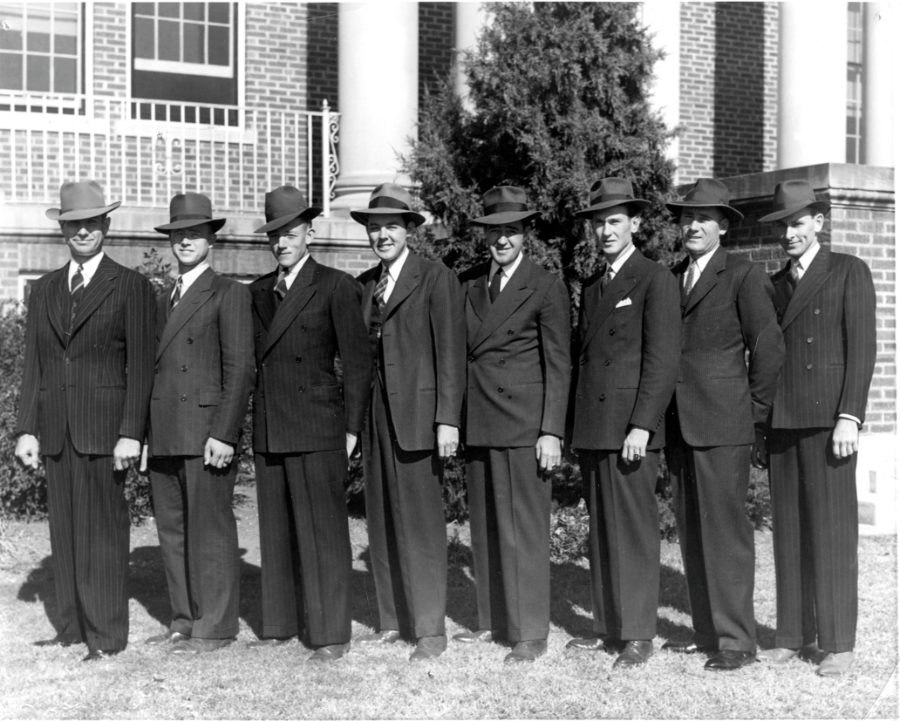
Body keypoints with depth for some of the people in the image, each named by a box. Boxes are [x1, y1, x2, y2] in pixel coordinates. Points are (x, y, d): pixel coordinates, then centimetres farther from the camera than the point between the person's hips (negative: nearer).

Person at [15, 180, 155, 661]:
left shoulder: (131, 287, 1)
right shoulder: (44, 291, 15)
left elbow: (141, 366, -4)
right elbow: (33, 365, 14)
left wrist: (130, 433, -11)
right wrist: (27, 428, 6)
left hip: (104, 426, -5)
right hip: (55, 429, 5)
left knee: (103, 528, -3)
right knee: (64, 528, 8)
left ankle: (106, 635, 4)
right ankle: (72, 627, 16)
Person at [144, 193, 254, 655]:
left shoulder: (229, 294, -1)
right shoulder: (164, 301, 20)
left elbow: (239, 369, -8)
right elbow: (158, 368, 17)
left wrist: (223, 433, -16)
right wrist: (148, 432, 9)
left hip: (206, 432, -7)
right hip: (165, 435, 7)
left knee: (209, 529, -3)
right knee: (172, 530, 10)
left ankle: (215, 627, 4)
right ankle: (184, 621, 19)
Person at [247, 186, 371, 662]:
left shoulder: (335, 286, -2)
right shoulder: (258, 291, 15)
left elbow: (357, 362, -3)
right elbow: (254, 358, 15)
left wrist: (352, 429, -6)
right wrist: (255, 422, 7)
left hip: (317, 429, -5)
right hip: (268, 430, 6)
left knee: (322, 532, -3)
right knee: (276, 532, 10)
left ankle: (330, 634, 3)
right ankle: (280, 624, 20)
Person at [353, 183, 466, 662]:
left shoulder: (436, 279, -3)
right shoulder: (363, 285, 15)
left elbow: (450, 353, -8)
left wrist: (447, 420, -13)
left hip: (417, 414, -6)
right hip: (374, 412, 6)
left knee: (420, 520, -5)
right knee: (381, 520, 9)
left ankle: (430, 630, 3)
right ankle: (390, 620, 18)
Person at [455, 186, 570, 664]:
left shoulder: (545, 288, -3)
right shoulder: (467, 284, 12)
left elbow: (557, 366, -4)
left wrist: (552, 431, -10)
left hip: (524, 425, -5)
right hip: (478, 423, 5)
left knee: (524, 529, -3)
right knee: (485, 528, 10)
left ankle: (531, 633, 4)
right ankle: (491, 620, 21)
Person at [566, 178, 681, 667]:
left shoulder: (656, 281, -3)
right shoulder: (592, 287, 19)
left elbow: (663, 360, -11)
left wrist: (642, 425, -17)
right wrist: (574, 427, 15)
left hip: (631, 429, -7)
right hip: (591, 430, 7)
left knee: (633, 532, -4)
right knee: (601, 534, 10)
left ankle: (638, 636, 2)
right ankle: (608, 627, 17)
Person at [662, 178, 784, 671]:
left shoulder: (744, 276, -3)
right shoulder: (670, 278, 16)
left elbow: (768, 349, -5)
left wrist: (756, 418, -3)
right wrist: (663, 420, 10)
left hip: (722, 426, -7)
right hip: (679, 426, 7)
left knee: (725, 532, -5)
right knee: (691, 533, 9)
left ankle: (736, 640, 2)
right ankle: (707, 631, 18)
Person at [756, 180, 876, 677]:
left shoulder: (849, 272, 2)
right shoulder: (775, 285, 18)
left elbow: (861, 350, -5)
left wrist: (849, 417, -13)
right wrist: (763, 420, 9)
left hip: (828, 420, -5)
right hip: (782, 421, 5)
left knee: (832, 530, -3)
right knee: (789, 530, 7)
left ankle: (838, 642, 3)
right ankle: (794, 635, 14)